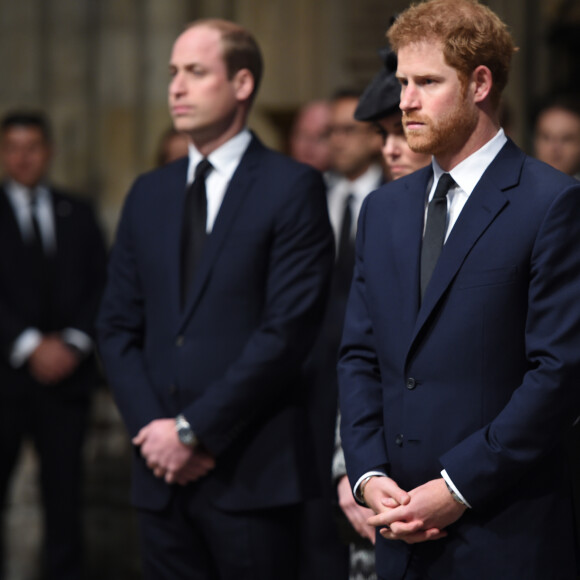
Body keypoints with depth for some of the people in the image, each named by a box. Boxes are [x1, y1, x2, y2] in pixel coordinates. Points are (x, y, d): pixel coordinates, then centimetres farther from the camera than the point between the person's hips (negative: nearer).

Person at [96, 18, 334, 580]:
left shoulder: (292, 188, -3)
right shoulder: (149, 193, 15)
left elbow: (288, 329, -11)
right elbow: (118, 327, 12)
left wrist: (193, 429, -11)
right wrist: (152, 429, -3)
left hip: (251, 475, -5)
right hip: (162, 474, 5)